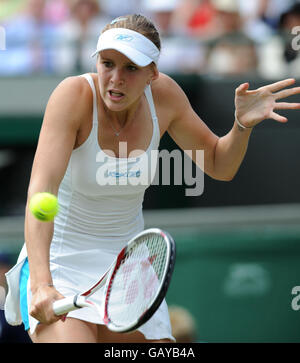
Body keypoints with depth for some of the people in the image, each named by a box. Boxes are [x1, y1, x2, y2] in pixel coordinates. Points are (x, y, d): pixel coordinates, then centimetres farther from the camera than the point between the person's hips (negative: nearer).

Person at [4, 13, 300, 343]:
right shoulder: (74, 95, -21)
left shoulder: (163, 94, -7)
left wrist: (243, 124, -14)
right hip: (58, 263, -5)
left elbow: (219, 165, 8)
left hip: (127, 266, 6)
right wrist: (42, 284, -44)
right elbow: (41, 190, -31)